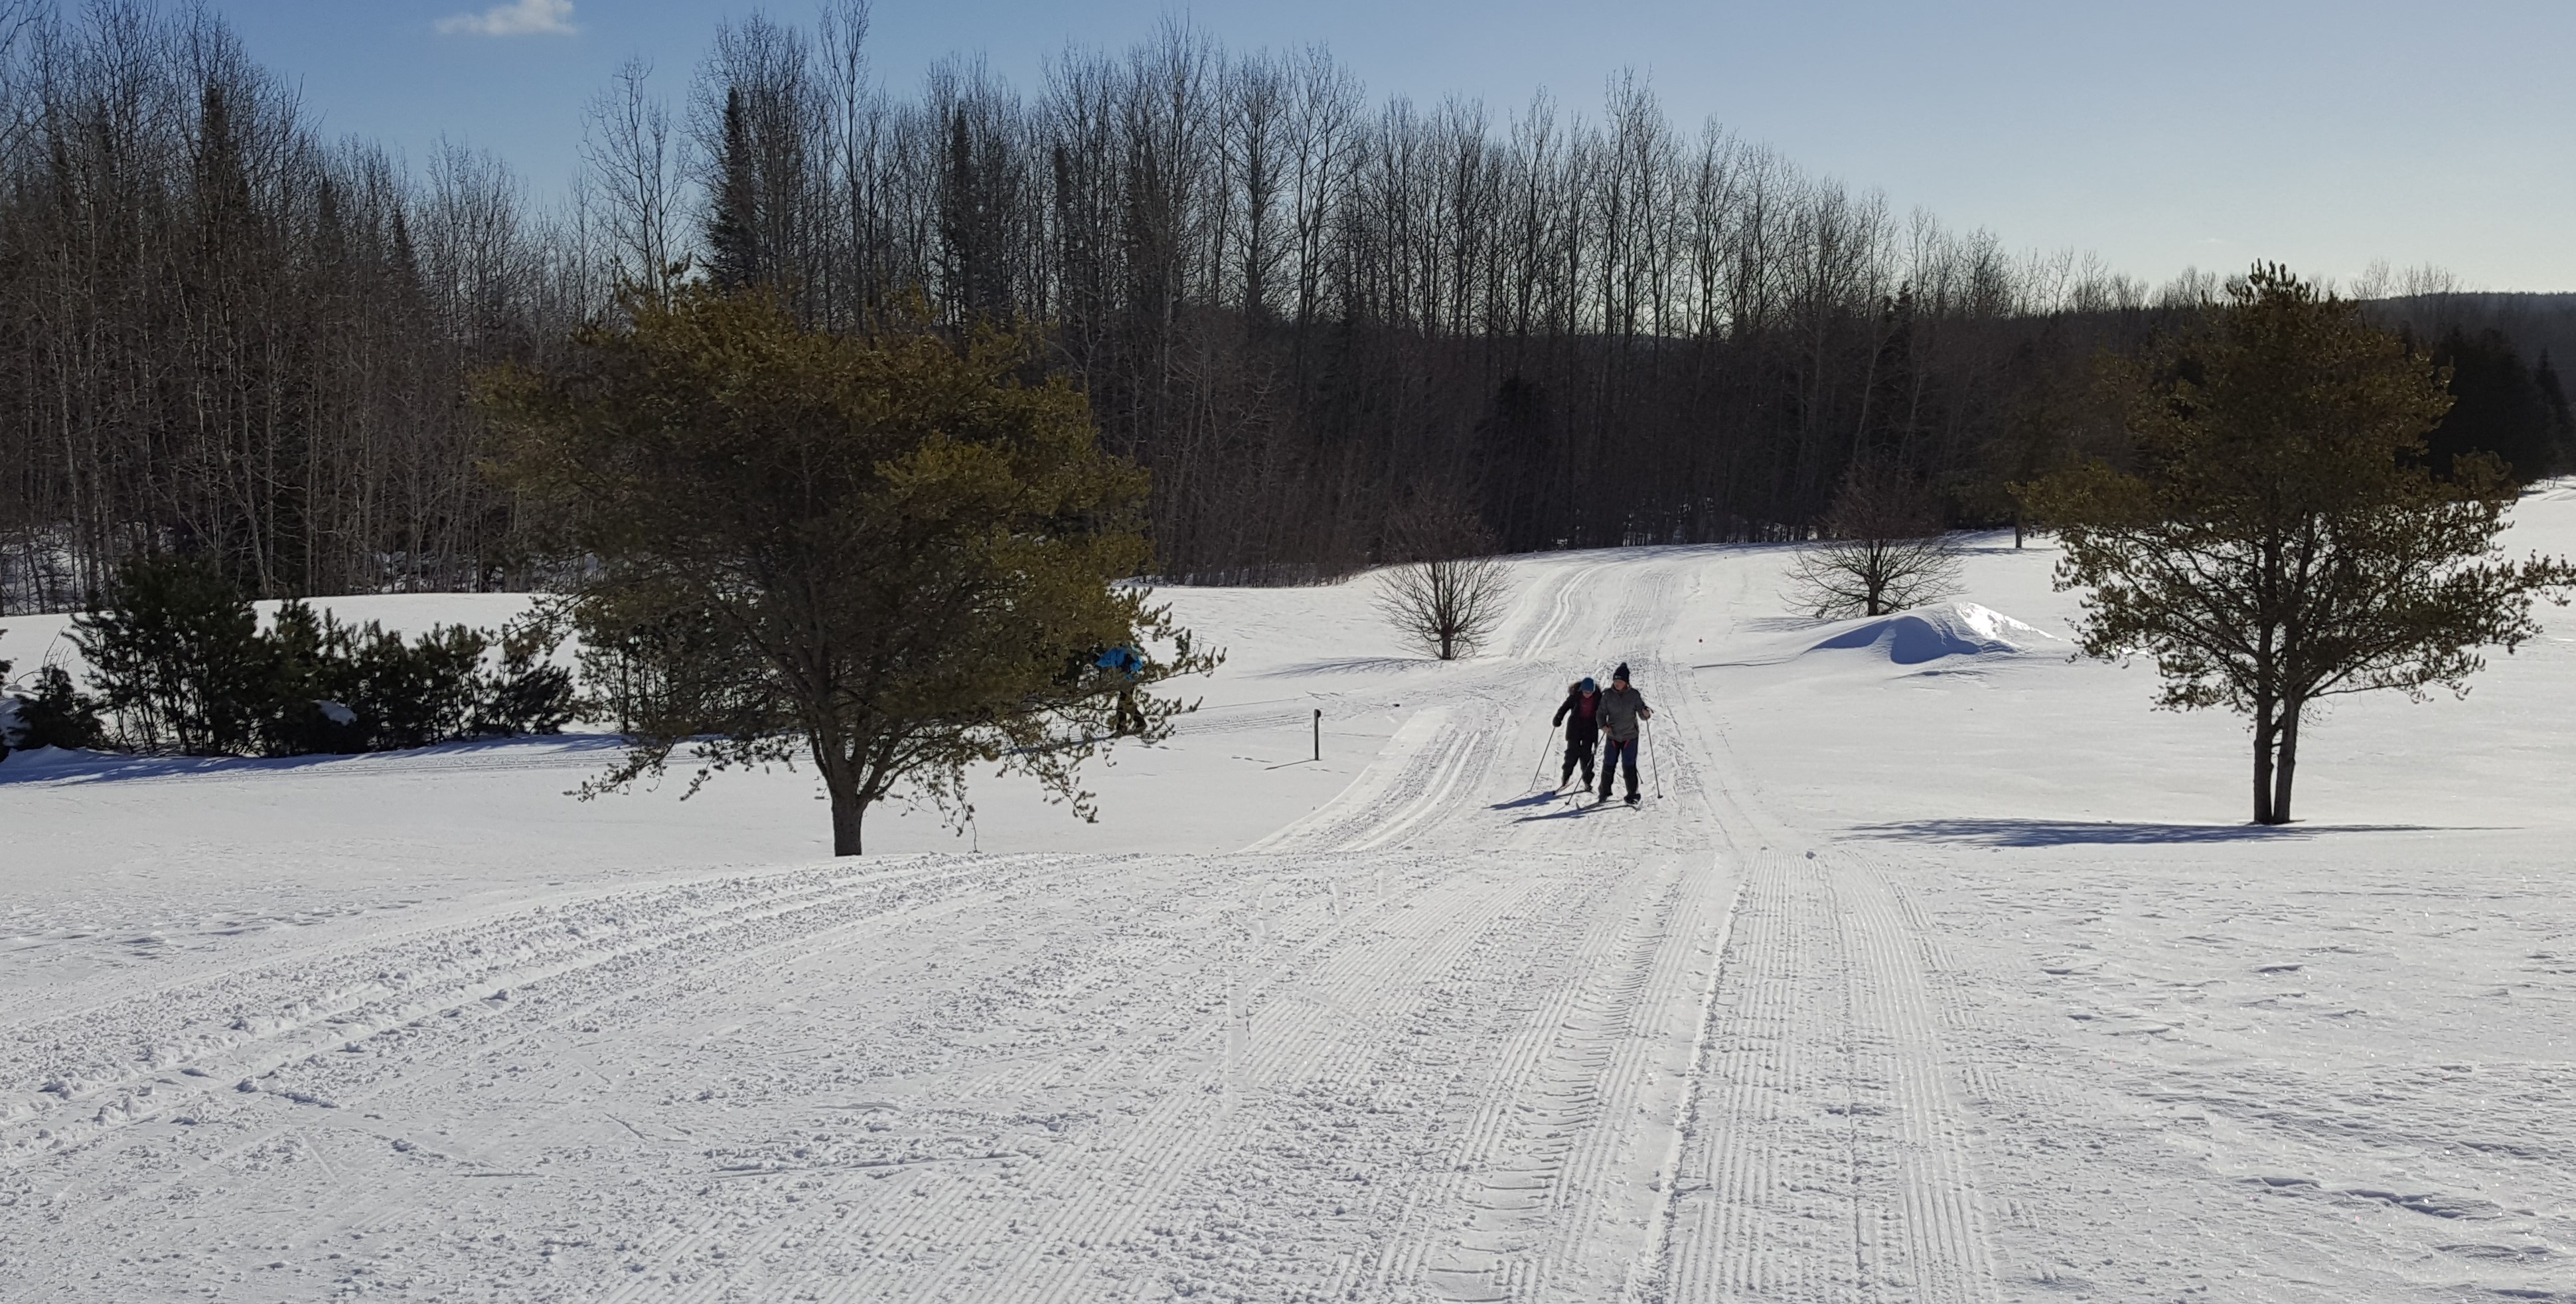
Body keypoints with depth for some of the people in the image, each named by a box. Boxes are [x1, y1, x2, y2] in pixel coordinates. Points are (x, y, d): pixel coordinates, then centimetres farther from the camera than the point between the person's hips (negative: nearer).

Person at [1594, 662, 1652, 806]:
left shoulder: (1634, 695, -5)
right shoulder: (1608, 695, -2)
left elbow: (1642, 714, -4)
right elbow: (1602, 713, 1)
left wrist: (1647, 713, -27)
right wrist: (1603, 725, -17)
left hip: (1630, 736, -2)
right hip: (1613, 736, 2)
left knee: (1629, 767, -4)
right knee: (1608, 765, 3)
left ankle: (1632, 796, 6)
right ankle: (1604, 793, 21)